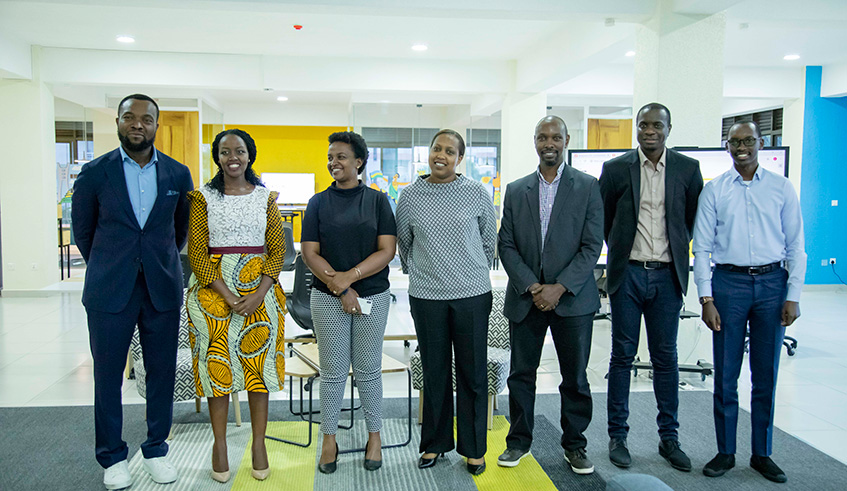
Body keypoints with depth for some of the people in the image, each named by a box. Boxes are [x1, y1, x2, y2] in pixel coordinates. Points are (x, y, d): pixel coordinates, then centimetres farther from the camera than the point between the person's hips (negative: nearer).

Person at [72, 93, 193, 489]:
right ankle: (112, 457, 23)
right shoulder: (94, 173, -1)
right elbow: (82, 230, 10)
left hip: (162, 291, 1)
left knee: (162, 374, 8)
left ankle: (156, 450, 24)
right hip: (109, 292, -1)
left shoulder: (178, 175, 3)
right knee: (107, 376, 7)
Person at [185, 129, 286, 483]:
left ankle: (259, 443, 15)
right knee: (218, 363, 3)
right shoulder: (203, 197, 2)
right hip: (214, 289, -1)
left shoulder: (266, 197, 6)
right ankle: (220, 445, 15)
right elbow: (196, 253, -3)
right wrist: (227, 295, -14)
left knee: (259, 361, 4)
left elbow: (277, 250, 2)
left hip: (260, 290, 1)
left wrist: (258, 294, -11)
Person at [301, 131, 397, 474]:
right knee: (332, 372, 7)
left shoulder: (377, 200, 3)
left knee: (368, 370, 8)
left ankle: (374, 436, 25)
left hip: (372, 296, 0)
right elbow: (310, 253, -1)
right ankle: (329, 439, 22)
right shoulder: (318, 203, 6)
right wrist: (339, 286, -13)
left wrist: (349, 276, -15)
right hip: (327, 299, 1)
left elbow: (387, 251, -5)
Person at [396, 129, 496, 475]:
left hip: (472, 295, -1)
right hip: (426, 297, 1)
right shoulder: (410, 196, 1)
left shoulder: (476, 193, -2)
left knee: (473, 373, 7)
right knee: (434, 372, 11)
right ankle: (435, 443, 28)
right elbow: (404, 244, 15)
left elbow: (489, 240, 10)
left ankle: (474, 448, 22)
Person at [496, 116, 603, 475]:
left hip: (572, 298, -2)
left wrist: (559, 287, -14)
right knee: (521, 374, 9)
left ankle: (574, 444, 26)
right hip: (525, 298, 2)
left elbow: (592, 246, -5)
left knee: (575, 377, 8)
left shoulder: (587, 186, 0)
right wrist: (532, 287, -9)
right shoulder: (516, 190, 7)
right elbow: (507, 246, 3)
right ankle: (519, 441, 26)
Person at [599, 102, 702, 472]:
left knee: (666, 358, 8)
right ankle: (618, 435, 16)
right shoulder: (615, 169, -1)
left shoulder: (687, 169, 3)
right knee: (622, 355, 5)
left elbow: (695, 218, 14)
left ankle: (669, 437, 21)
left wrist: (677, 248, 11)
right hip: (627, 274, -1)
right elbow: (603, 219, 10)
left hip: (667, 275, 1)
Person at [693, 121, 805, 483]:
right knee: (725, 375, 4)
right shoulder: (714, 190, 3)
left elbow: (795, 245, 6)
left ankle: (762, 454, 22)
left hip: (772, 282, 1)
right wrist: (706, 298, -5)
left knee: (766, 375, 8)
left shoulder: (781, 188, 6)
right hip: (728, 281, -1)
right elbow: (702, 247, 1)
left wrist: (793, 296, -1)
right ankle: (725, 452, 18)